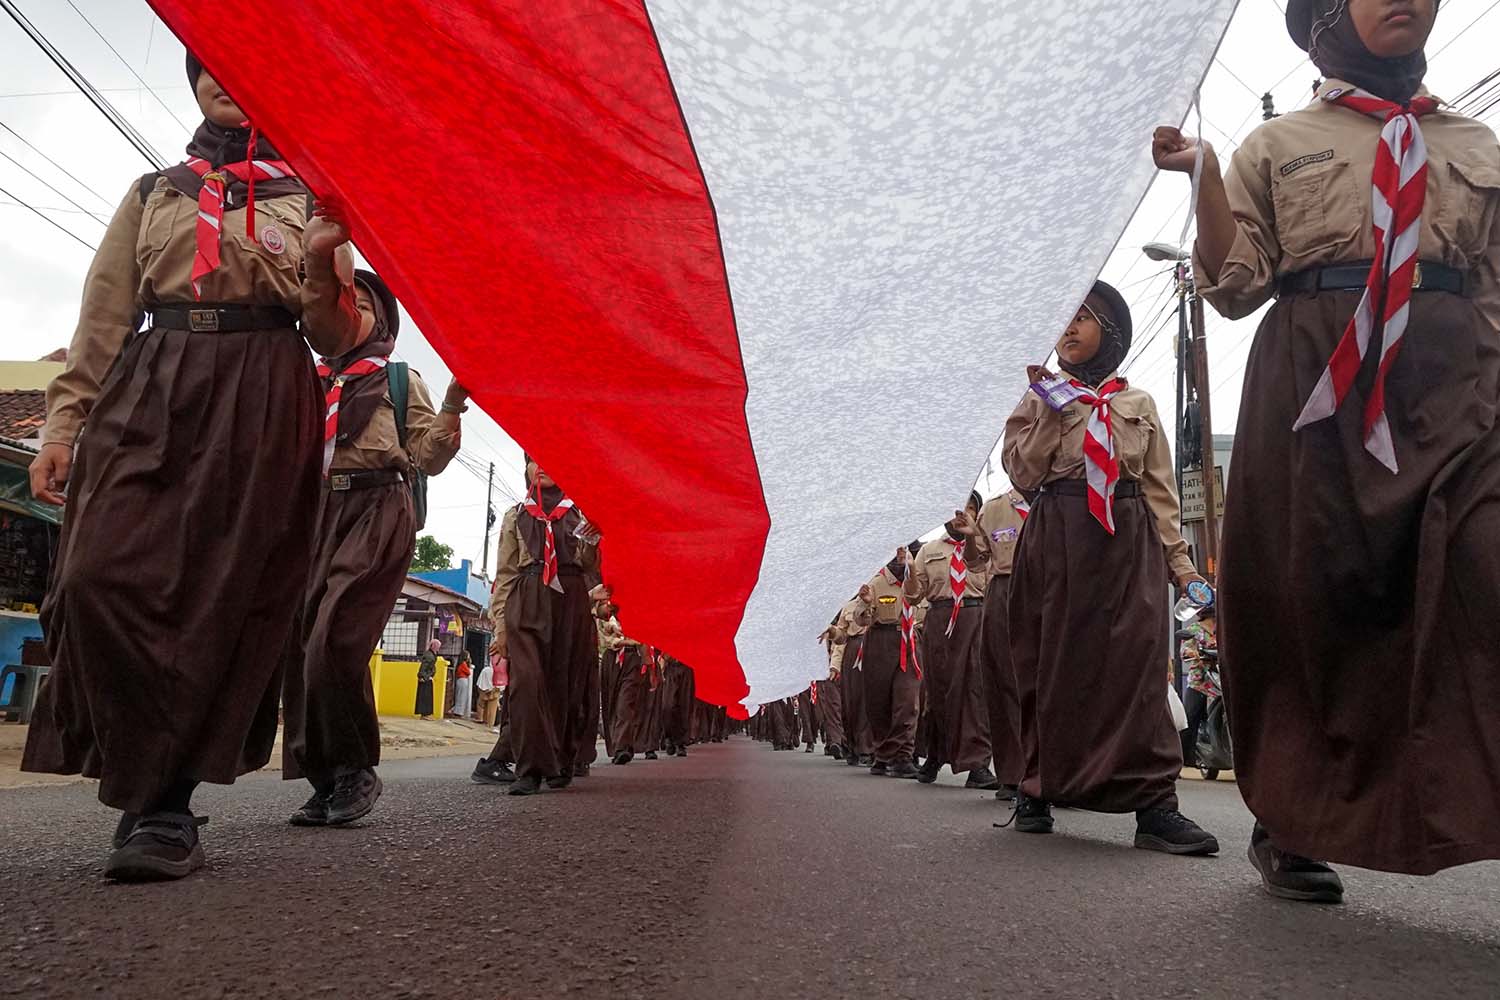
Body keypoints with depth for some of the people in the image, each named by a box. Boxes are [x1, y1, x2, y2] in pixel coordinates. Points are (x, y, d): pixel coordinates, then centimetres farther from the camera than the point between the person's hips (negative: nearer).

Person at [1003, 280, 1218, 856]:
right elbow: (1022, 474, 0)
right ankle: (1038, 787, 13)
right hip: (1058, 539, -1)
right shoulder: (1040, 399, 13)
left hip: (1130, 539, 1)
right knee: (1056, 663, 1)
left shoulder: (1139, 405, 17)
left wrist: (1181, 562, 4)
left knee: (1136, 662, -8)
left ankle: (1154, 804, -9)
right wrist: (1054, 409, -5)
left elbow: (1160, 490, 12)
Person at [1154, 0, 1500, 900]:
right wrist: (1204, 179, -7)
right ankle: (1290, 825, 12)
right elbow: (1237, 287, 5)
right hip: (1311, 379, -2)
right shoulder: (1277, 146, 16)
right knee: (1311, 597, -1)